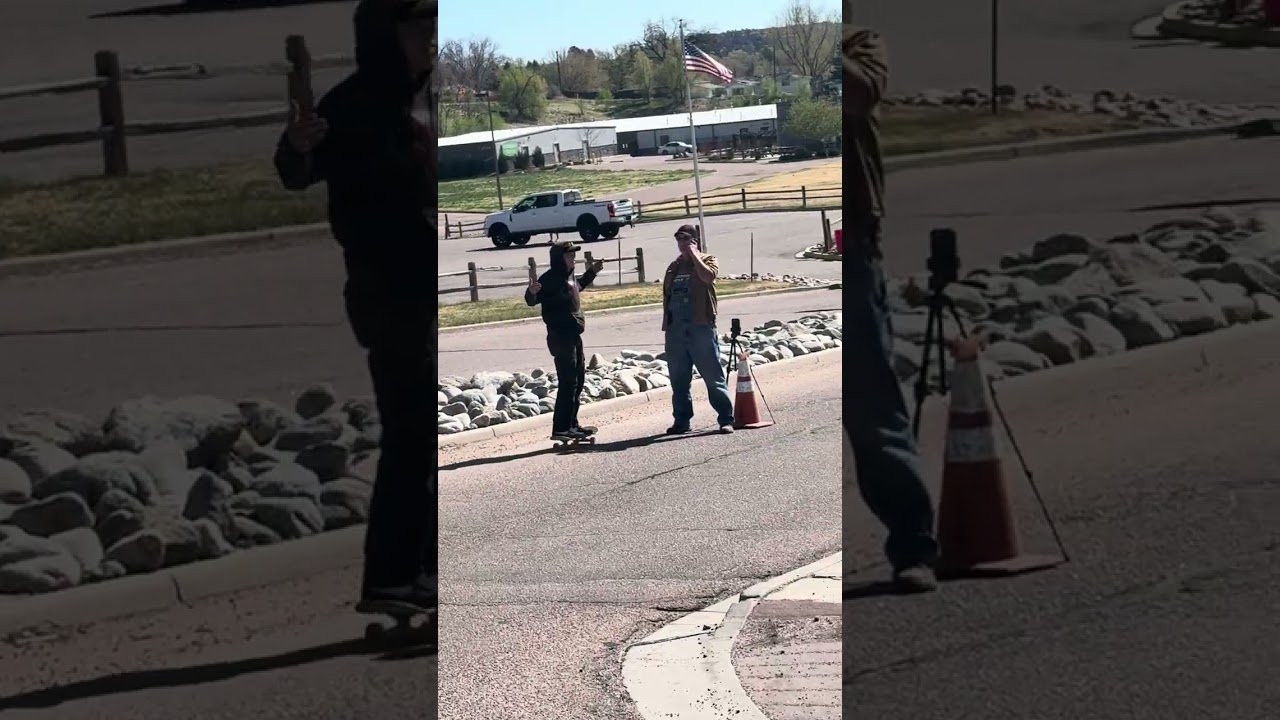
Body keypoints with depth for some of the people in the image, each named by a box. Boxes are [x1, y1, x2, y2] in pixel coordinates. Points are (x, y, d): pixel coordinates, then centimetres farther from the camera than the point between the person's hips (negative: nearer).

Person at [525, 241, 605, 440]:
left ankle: (572, 424, 25)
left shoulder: (569, 276, 11)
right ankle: (561, 428, -8)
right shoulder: (550, 278, -16)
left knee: (578, 379, 16)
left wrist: (591, 273, 38)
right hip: (560, 336, -10)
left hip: (573, 335, 10)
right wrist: (532, 292, -43)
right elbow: (532, 301, -22)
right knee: (568, 382, -10)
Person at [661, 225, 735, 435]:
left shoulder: (707, 260, 4)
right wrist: (666, 326, 14)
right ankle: (682, 420, 16)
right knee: (679, 380, 8)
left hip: (701, 327, -6)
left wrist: (694, 255, -11)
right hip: (676, 329, 6)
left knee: (713, 376, -6)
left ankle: (726, 419, -4)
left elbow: (708, 276, -20)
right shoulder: (674, 267, 19)